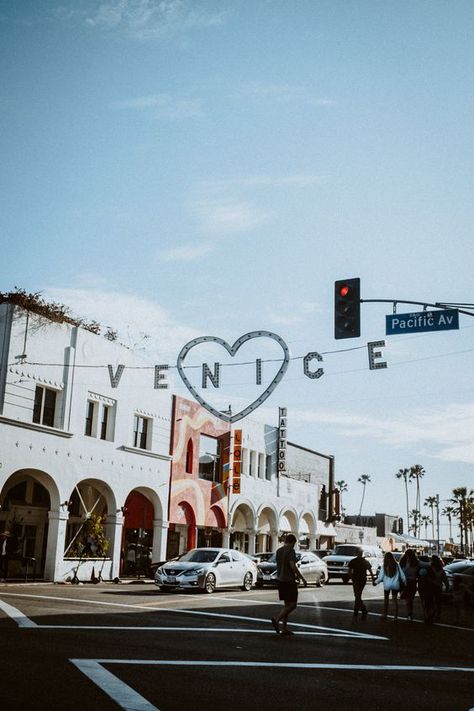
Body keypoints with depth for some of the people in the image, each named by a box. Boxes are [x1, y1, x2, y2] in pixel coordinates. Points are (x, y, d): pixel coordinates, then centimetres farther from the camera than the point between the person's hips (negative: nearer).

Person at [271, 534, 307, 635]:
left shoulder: (278, 551, 11)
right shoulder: (291, 551, -13)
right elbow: (293, 566, -22)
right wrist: (302, 579, -14)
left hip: (280, 580, 8)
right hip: (289, 581, -8)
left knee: (287, 604, 13)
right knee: (293, 604, -1)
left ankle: (284, 628, 10)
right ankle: (277, 619, -15)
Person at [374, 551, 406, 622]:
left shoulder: (384, 566, -8)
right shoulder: (396, 565, -4)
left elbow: (380, 577, -5)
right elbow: (402, 575, 0)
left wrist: (376, 582, 11)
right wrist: (404, 582, 16)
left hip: (387, 585, -1)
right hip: (395, 585, 1)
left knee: (386, 599, 16)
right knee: (395, 600, 7)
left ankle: (385, 614, 22)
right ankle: (396, 617, 4)